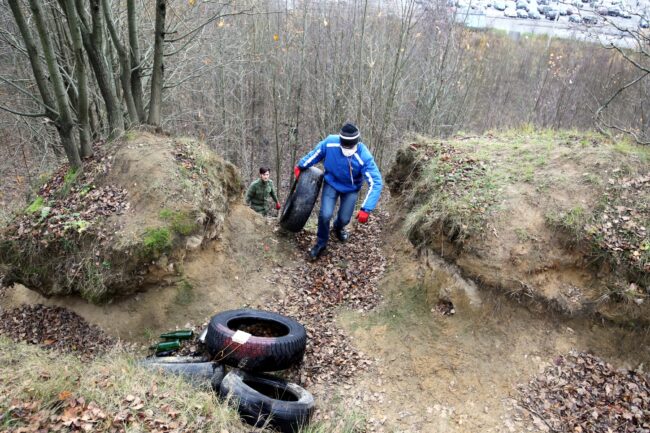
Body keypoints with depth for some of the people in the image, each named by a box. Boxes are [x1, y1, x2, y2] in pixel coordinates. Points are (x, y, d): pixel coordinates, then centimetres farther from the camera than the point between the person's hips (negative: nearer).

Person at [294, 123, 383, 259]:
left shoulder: (364, 157, -36)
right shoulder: (330, 142, -30)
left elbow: (375, 183, -32)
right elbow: (315, 154, -7)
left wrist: (366, 209, -39)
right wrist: (300, 166, 6)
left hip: (351, 188, 0)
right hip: (331, 183, 0)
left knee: (344, 219, 5)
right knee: (325, 214, -16)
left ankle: (338, 227, 47)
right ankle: (321, 243, 13)